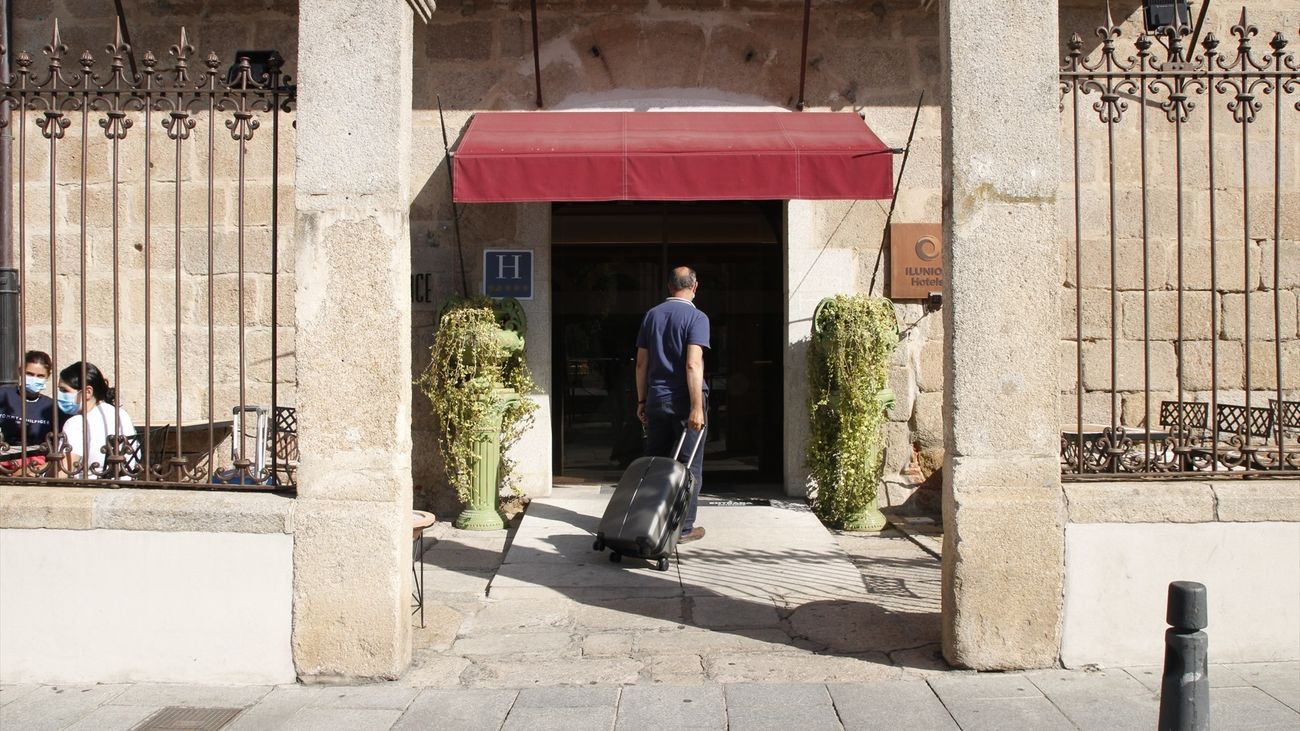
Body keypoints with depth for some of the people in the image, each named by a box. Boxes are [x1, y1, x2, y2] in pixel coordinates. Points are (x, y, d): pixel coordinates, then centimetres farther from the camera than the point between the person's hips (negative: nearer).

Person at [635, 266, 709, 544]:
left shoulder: (651, 315, 8)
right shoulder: (696, 317, -9)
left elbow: (641, 363, 9)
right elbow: (693, 364, -19)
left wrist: (641, 401, 16)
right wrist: (697, 408, -19)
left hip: (656, 399, 5)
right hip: (684, 399, -5)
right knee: (689, 466, 4)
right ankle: (684, 527, 7)